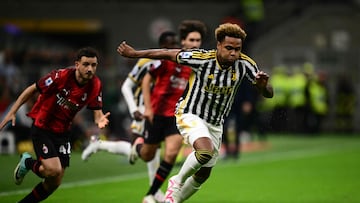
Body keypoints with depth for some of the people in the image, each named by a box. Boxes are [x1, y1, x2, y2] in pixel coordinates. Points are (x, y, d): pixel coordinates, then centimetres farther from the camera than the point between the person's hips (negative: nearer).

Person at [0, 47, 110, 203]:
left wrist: (100, 120, -31)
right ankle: (27, 163, 10)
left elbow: (97, 112, -6)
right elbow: (32, 89, -12)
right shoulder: (60, 76, -24)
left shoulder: (95, 85, -10)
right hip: (41, 127, -5)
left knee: (54, 183, 3)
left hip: (62, 132, 5)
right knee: (53, 170, -23)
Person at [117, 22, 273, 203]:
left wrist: (263, 85, -37)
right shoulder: (202, 58, -23)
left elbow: (268, 94, -12)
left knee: (202, 175, 13)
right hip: (190, 115, -5)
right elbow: (168, 54, -11)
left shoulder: (244, 64, -15)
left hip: (215, 124, 5)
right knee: (206, 151, -33)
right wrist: (134, 53, -5)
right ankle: (177, 182, -7)